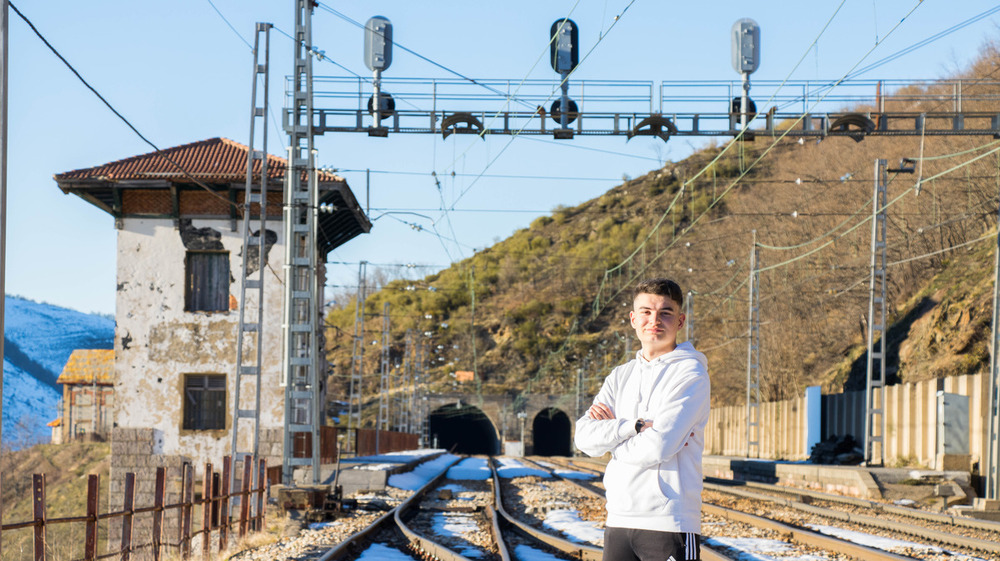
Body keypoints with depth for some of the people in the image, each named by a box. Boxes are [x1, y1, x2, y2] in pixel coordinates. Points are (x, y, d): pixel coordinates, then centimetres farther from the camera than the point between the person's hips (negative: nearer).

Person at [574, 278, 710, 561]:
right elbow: (585, 437, 2)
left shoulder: (690, 373, -4)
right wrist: (638, 425, -12)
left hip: (670, 523, -6)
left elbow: (659, 446, -15)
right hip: (618, 519, 6)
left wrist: (612, 431, 0)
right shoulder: (621, 376, 15)